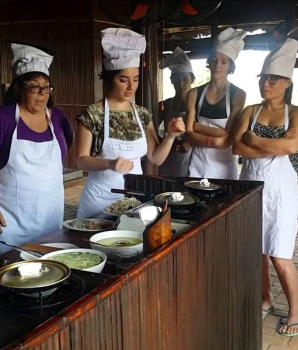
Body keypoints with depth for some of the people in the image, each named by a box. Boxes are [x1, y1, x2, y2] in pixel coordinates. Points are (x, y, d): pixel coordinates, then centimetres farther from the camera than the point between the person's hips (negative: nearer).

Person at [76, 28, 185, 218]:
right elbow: (82, 160, -12)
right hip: (102, 197, -4)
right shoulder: (92, 115, -12)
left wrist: (170, 136, -12)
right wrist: (110, 163, -29)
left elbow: (156, 158, 5)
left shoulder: (143, 114, 3)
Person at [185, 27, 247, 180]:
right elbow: (189, 134, -4)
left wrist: (198, 126, -6)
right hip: (198, 164, 2)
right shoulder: (195, 93, 2)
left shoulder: (238, 95, -4)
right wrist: (213, 141, -18)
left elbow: (229, 136, -11)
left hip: (224, 165, -2)